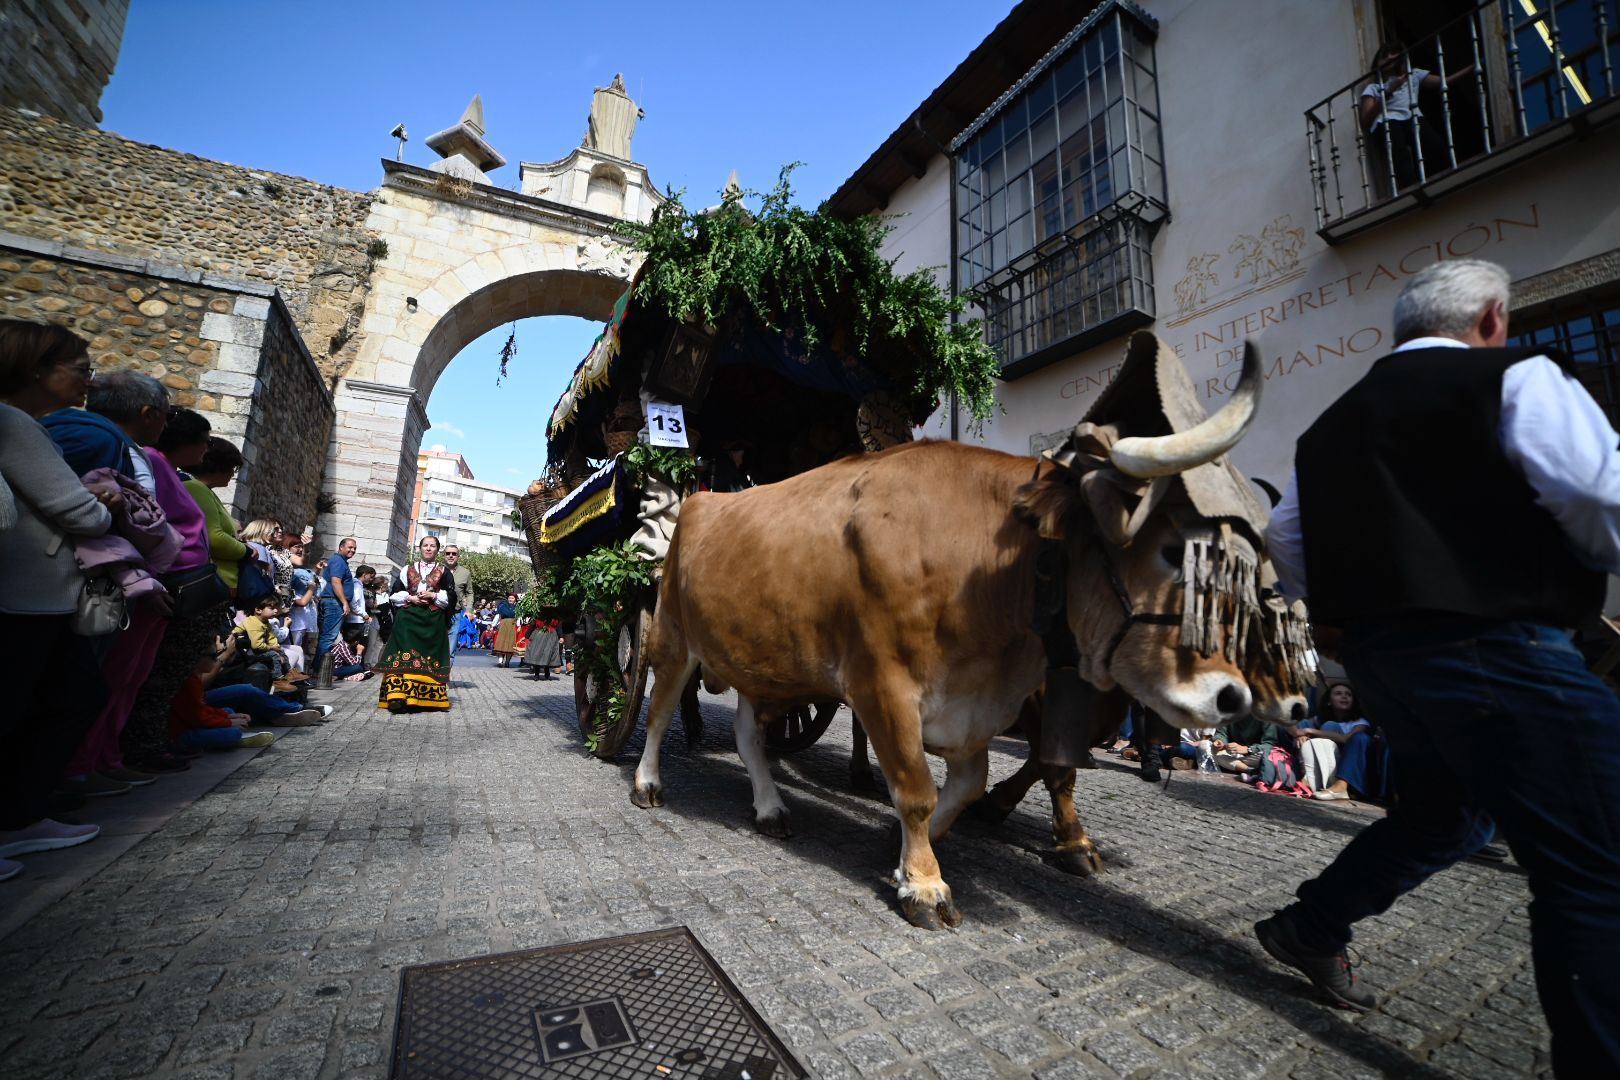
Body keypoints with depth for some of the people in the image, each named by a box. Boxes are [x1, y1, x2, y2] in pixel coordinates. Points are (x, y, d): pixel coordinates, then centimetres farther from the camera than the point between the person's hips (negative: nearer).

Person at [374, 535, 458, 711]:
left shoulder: (444, 571, 8)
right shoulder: (408, 569, 12)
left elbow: (451, 597, 3)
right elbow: (394, 594, 11)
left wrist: (434, 595, -11)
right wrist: (410, 598, -6)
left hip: (433, 620, -1)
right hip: (408, 618, 1)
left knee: (429, 655, -2)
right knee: (404, 655, -9)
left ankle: (427, 696, 2)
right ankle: (398, 696, -13)